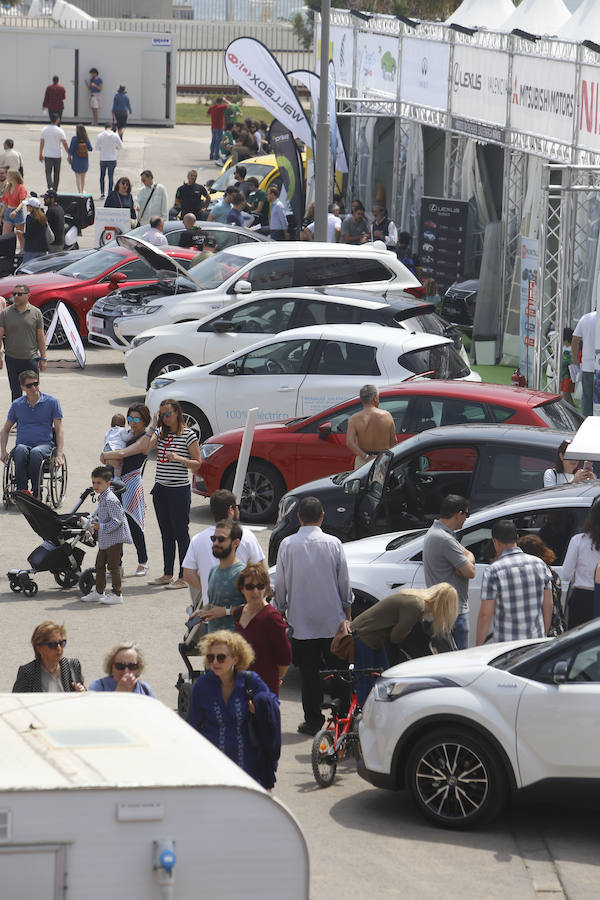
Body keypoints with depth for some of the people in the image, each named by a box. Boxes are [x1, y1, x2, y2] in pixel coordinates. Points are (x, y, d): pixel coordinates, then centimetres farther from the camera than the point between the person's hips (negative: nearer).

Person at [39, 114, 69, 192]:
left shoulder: (44, 130, -2)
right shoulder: (60, 131, -9)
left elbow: (41, 143, 4)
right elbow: (65, 143, -9)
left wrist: (41, 154, 14)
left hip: (47, 155, 1)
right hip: (57, 155, -1)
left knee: (48, 172, 2)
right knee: (56, 173, 13)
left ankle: (50, 187, -20)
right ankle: (55, 190, 20)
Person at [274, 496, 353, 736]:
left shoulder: (287, 545, -6)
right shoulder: (333, 543, -6)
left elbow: (280, 584, 0)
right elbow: (344, 583, 1)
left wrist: (280, 611, 13)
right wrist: (347, 611, 14)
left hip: (301, 620, 0)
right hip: (332, 619, 1)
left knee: (309, 671, 4)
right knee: (337, 670, 10)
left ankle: (313, 720, 5)